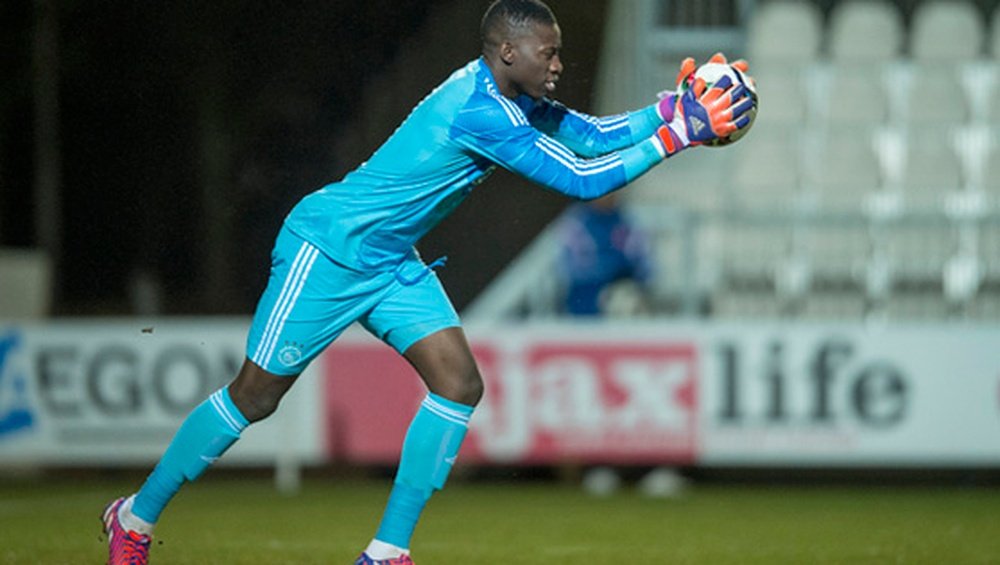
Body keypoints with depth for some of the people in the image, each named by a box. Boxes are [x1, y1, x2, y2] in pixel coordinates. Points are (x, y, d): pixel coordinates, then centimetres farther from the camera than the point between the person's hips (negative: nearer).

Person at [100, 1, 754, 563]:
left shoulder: (511, 100, 2)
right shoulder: (480, 112, -28)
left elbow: (591, 136, 10)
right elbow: (583, 181, -27)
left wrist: (672, 109, -4)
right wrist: (676, 134, -23)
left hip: (390, 262, 9)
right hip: (328, 249, -9)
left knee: (459, 383, -5)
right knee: (255, 396, 0)